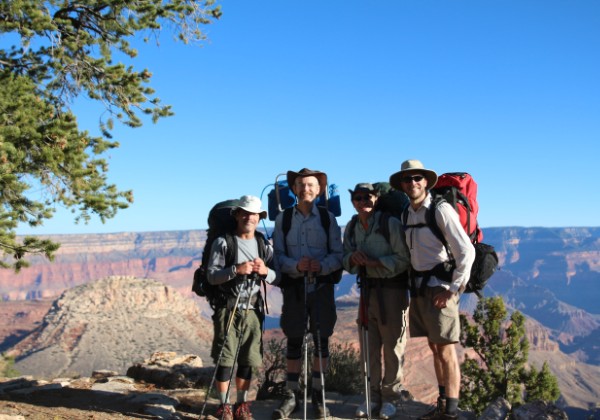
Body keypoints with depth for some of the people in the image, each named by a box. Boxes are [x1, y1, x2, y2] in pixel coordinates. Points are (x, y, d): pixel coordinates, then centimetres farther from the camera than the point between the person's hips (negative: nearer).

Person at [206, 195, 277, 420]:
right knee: (225, 358, -2)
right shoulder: (223, 242, -1)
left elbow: (277, 277, 8)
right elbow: (211, 276, -7)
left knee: (249, 359, 8)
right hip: (228, 308, -3)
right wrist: (236, 269, -22)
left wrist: (265, 271, -13)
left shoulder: (264, 245, 10)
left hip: (253, 309, 4)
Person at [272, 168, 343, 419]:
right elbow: (278, 254, 0)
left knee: (321, 340, 5)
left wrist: (321, 266, -20)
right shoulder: (283, 218, 4)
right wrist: (296, 265, -19)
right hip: (294, 287, 0)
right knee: (294, 341, 6)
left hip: (322, 286, 0)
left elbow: (338, 254, -1)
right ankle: (291, 396, 17)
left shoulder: (328, 218, 3)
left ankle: (318, 395, 18)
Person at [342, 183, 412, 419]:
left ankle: (390, 396, 15)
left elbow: (404, 259, -13)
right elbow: (347, 263, 11)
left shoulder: (390, 223, -11)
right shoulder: (351, 228, 6)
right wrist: (352, 258, -11)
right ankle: (374, 395, 21)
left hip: (392, 289, -5)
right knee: (369, 345, 9)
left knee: (392, 345, 2)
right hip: (367, 290, 5)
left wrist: (375, 261, -21)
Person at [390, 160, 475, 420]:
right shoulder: (406, 215, 10)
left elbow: (467, 251, -14)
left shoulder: (440, 210, -11)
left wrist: (454, 289, -14)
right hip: (418, 288, 7)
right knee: (434, 348, 13)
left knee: (446, 350, -4)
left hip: (439, 288, -7)